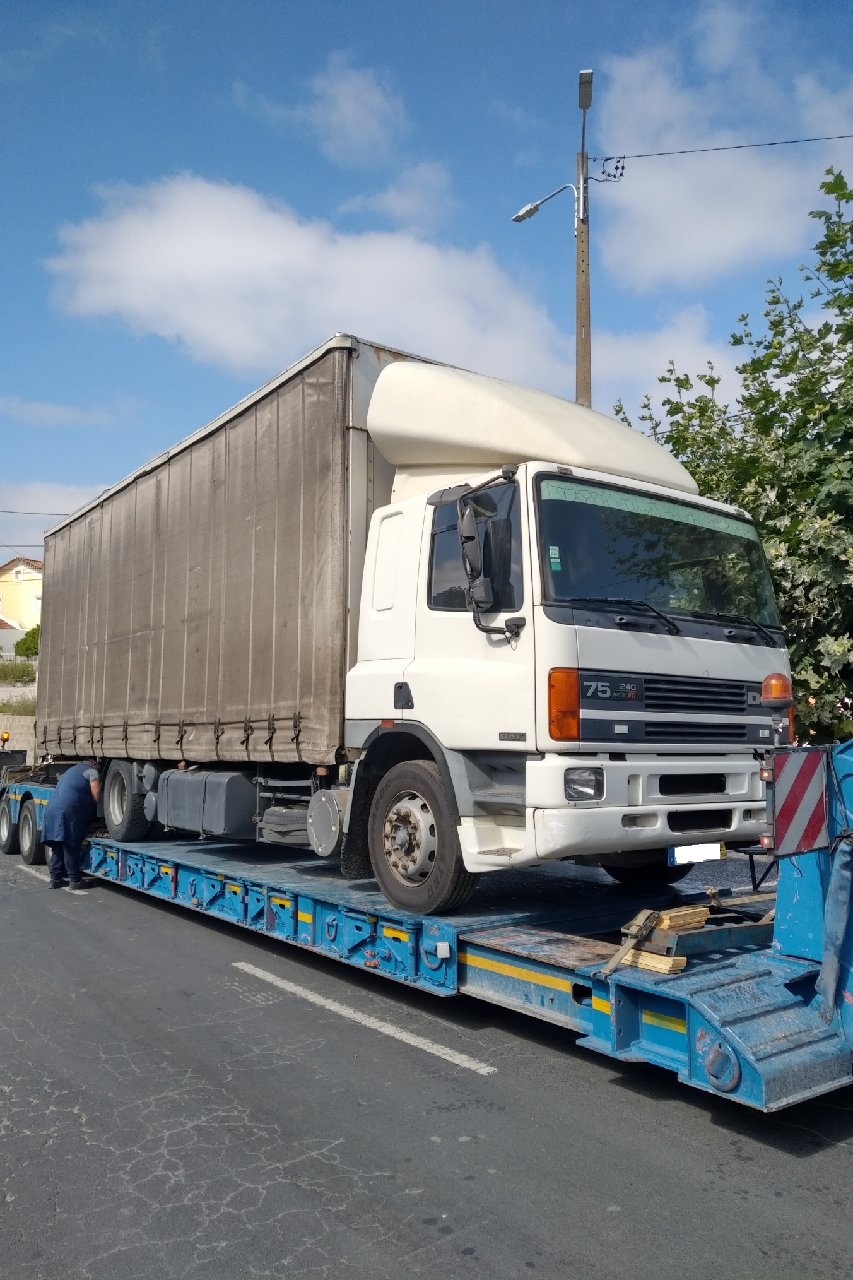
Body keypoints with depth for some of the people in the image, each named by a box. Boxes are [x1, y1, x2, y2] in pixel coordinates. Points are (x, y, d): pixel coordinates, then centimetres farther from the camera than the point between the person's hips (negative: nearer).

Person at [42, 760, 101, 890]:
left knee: (57, 846, 12)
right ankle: (74, 880, -3)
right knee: (71, 846, -5)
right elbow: (95, 792, -4)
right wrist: (98, 809, 11)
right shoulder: (92, 771, 10)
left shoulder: (72, 770, 34)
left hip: (51, 809, 8)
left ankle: (55, 878, 13)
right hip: (69, 811, -8)